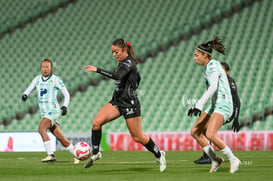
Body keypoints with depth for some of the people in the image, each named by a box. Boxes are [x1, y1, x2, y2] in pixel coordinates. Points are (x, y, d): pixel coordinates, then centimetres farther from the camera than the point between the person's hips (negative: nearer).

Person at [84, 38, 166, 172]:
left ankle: (159, 155, 21)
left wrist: (97, 70, -36)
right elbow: (138, 78, 27)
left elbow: (117, 76, -34)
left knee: (138, 137, 0)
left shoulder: (128, 63, -15)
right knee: (96, 122, -11)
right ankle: (95, 153, -1)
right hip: (117, 101, 8)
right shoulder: (123, 63, 13)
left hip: (129, 104, -8)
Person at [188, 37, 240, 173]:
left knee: (210, 135, -26)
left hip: (223, 105, -10)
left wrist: (199, 105, -33)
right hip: (215, 106, 10)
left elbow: (213, 87, -28)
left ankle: (233, 160, -12)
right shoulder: (208, 66, 15)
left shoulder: (212, 65, -14)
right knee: (195, 132, 4)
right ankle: (215, 159, 9)